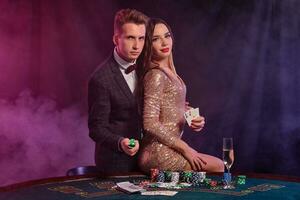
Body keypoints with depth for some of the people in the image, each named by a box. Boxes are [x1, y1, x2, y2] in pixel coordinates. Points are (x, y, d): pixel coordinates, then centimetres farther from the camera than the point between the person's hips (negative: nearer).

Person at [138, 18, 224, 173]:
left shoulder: (169, 73, 11)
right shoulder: (155, 75, -17)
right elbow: (150, 123, -22)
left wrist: (193, 121, -2)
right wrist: (185, 149, -16)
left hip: (167, 148, 8)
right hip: (158, 154, -8)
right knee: (217, 166, 0)